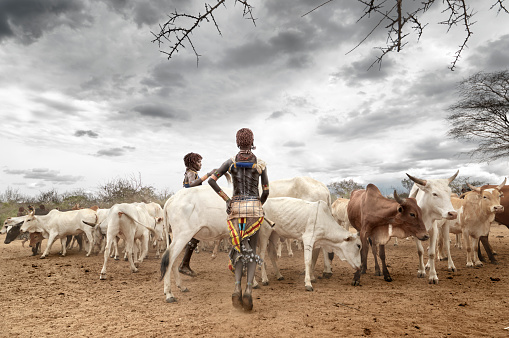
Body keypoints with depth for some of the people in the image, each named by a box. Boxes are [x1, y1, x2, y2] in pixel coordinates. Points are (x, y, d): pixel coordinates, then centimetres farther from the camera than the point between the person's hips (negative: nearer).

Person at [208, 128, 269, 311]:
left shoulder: (231, 162, 2)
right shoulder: (260, 164, 0)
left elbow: (211, 180, -3)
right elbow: (266, 192, 3)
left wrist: (226, 199, 2)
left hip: (236, 207, 1)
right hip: (254, 207, -1)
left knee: (238, 249, 11)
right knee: (252, 249, 7)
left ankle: (237, 287, -4)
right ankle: (249, 289, -5)